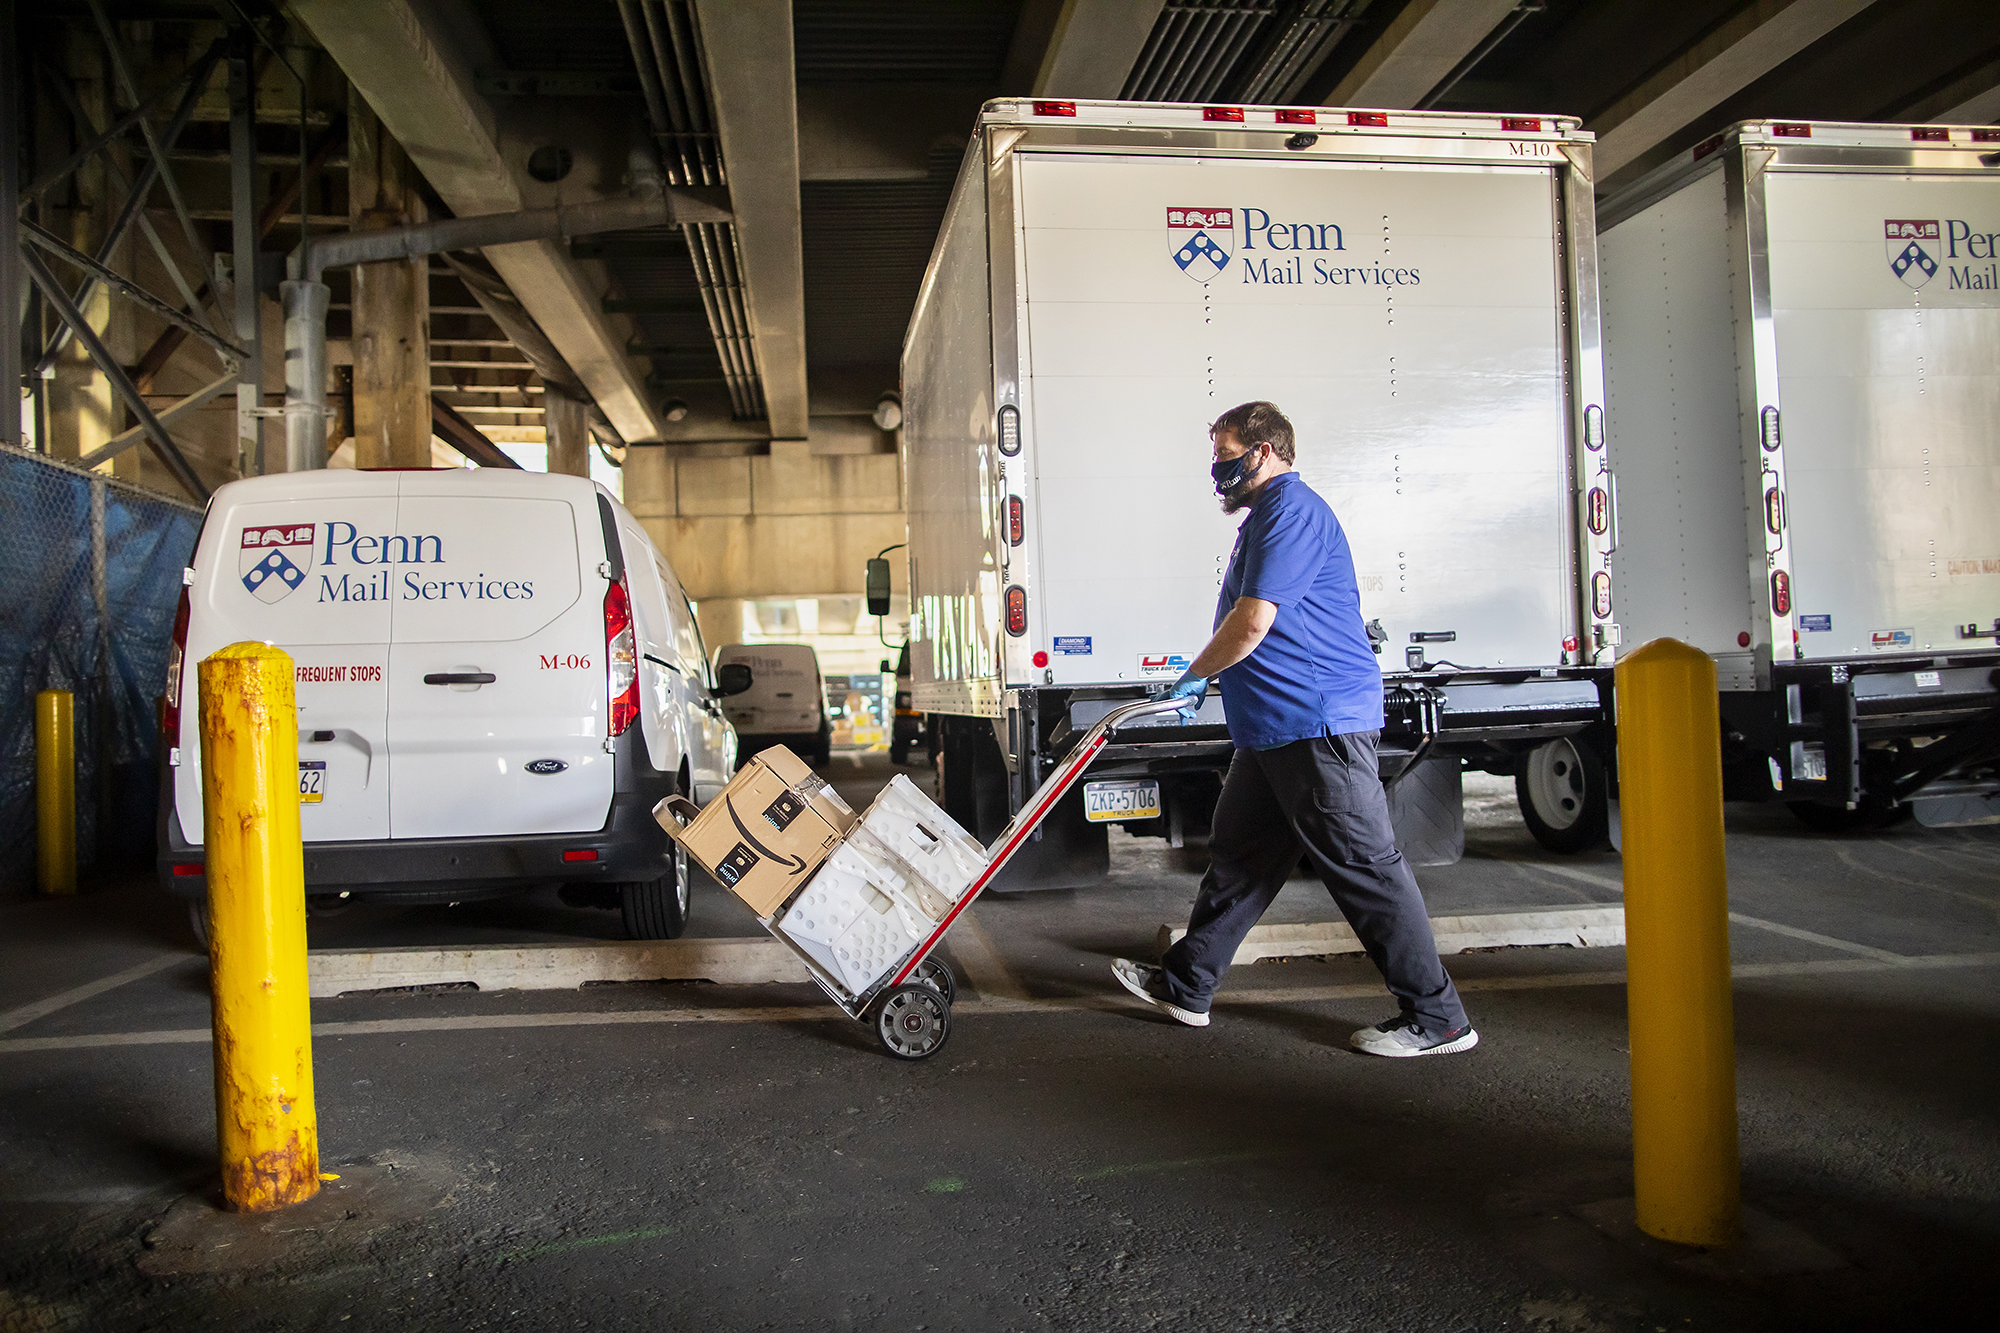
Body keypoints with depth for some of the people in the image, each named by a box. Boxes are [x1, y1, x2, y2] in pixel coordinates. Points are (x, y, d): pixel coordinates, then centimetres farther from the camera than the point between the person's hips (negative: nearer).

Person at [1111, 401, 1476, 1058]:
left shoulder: (1291, 508, -13)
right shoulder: (1267, 514, 21)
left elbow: (1254, 621, -21)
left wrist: (1193, 676, -7)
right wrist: (1204, 681, 20)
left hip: (1319, 721, -11)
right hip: (1275, 729, 11)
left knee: (1365, 868, -4)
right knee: (1237, 856, 16)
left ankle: (1437, 1018, 6)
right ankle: (1185, 986, 27)